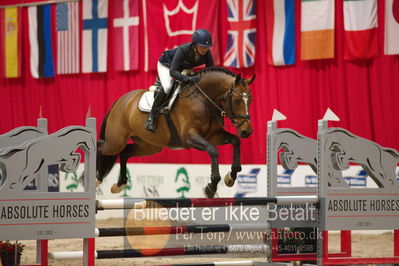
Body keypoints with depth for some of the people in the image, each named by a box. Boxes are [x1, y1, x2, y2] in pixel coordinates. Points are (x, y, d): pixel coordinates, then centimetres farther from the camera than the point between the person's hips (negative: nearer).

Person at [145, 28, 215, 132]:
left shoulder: (207, 53, -26)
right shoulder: (183, 50, -40)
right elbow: (172, 72, -44)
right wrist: (188, 78, -59)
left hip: (184, 69, 7)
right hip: (166, 65, -7)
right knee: (167, 86, -32)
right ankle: (151, 118, -23)